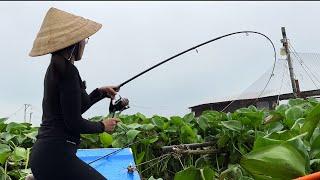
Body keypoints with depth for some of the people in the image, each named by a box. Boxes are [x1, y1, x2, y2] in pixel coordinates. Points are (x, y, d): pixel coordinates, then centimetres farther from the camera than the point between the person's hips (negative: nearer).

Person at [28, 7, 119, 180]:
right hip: (56, 156, -9)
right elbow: (74, 123, -17)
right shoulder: (67, 70, -15)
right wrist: (102, 126, -1)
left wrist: (100, 92, 21)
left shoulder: (55, 68, 12)